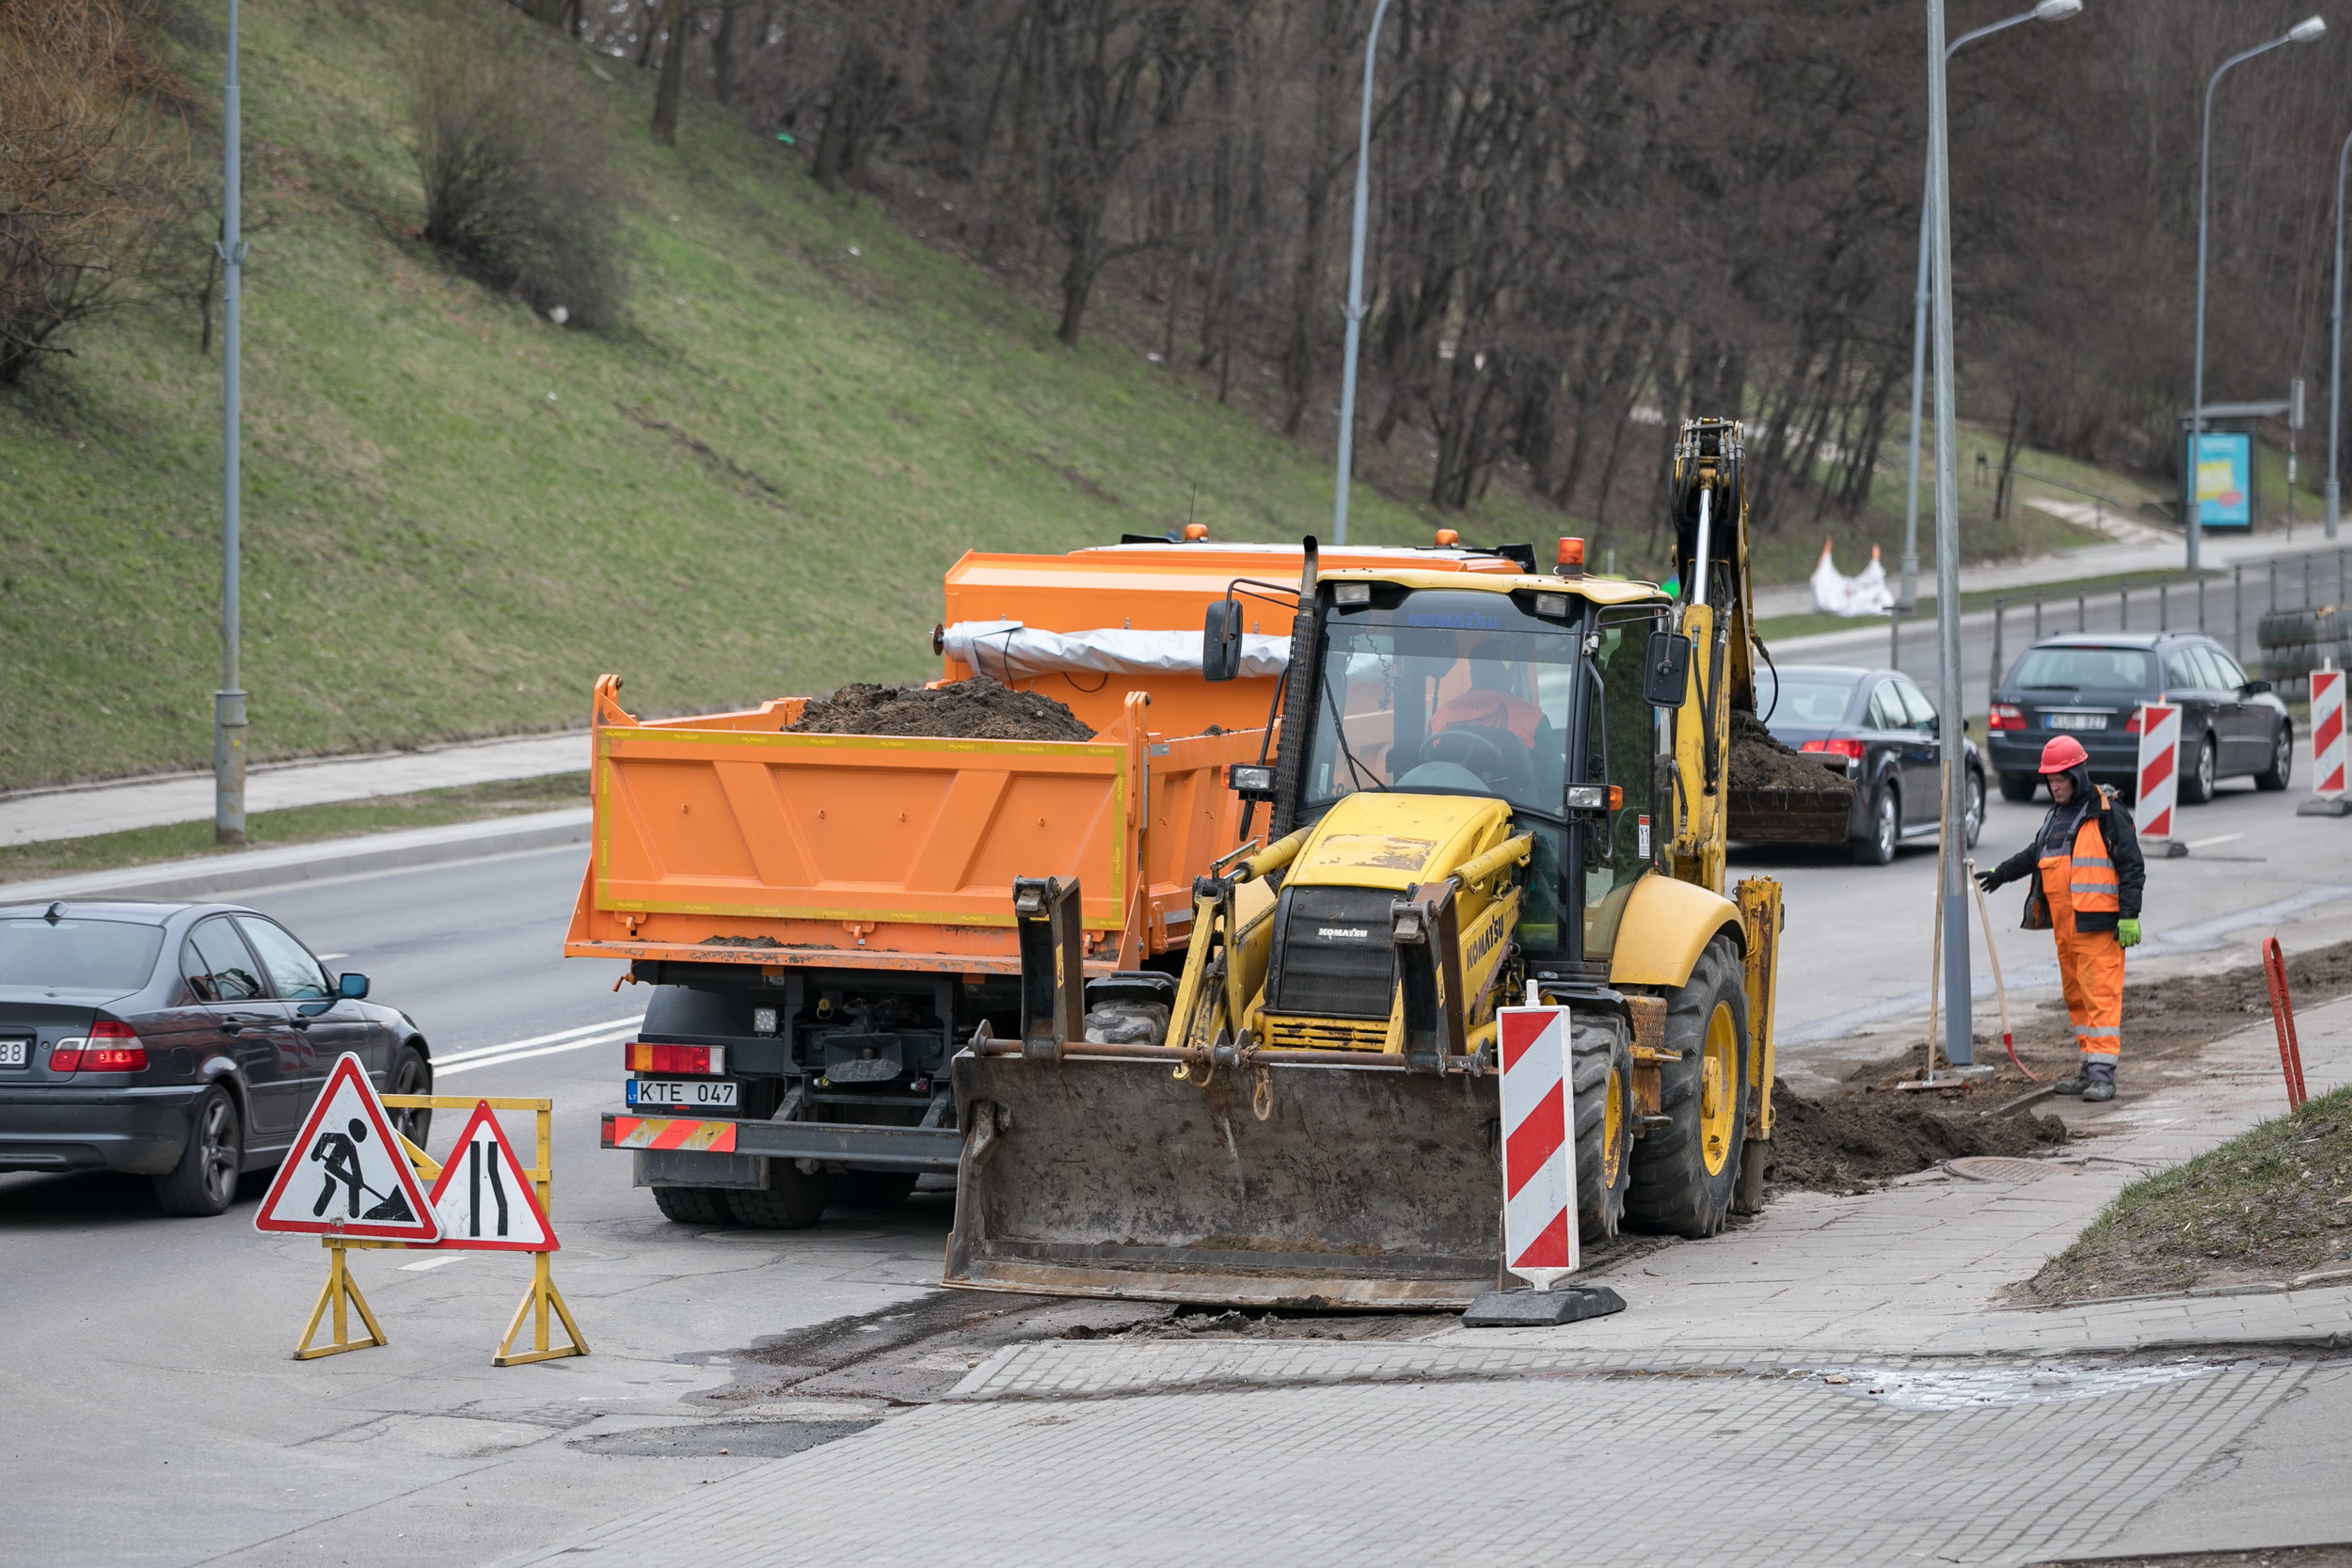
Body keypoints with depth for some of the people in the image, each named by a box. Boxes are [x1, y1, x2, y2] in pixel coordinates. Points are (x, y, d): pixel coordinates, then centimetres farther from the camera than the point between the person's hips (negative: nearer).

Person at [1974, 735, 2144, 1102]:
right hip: (2064, 926, 9)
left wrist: (2129, 916, -14)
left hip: (2097, 924, -8)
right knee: (2076, 995, 9)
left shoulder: (2107, 813, -7)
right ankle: (2090, 1067, 15)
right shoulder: (2056, 815, 19)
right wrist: (2001, 873, 47)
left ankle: (2103, 1074, -14)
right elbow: (2036, 854, 37)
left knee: (2101, 995, -11)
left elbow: (2132, 866, -9)